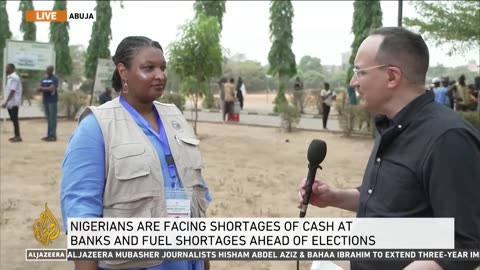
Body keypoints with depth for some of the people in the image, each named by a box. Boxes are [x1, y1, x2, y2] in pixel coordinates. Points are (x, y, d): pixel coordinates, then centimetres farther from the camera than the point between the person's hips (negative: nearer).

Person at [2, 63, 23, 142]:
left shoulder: (14, 78, -15)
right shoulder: (10, 77, 15)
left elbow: (12, 91, -21)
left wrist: (6, 102, -24)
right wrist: (6, 102, 19)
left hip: (13, 103, -10)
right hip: (11, 103, 10)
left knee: (15, 119, -5)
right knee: (13, 119, 12)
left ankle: (18, 137, -1)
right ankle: (16, 136, 17)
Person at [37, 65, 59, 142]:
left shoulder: (54, 79, -4)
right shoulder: (44, 79, 17)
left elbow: (51, 88, -15)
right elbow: (40, 89, 10)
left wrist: (43, 88, -2)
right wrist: (47, 89, -10)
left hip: (52, 101, -7)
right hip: (45, 101, 7)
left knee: (52, 119, -7)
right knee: (48, 119, 9)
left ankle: (53, 135, -7)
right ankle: (49, 135, 12)